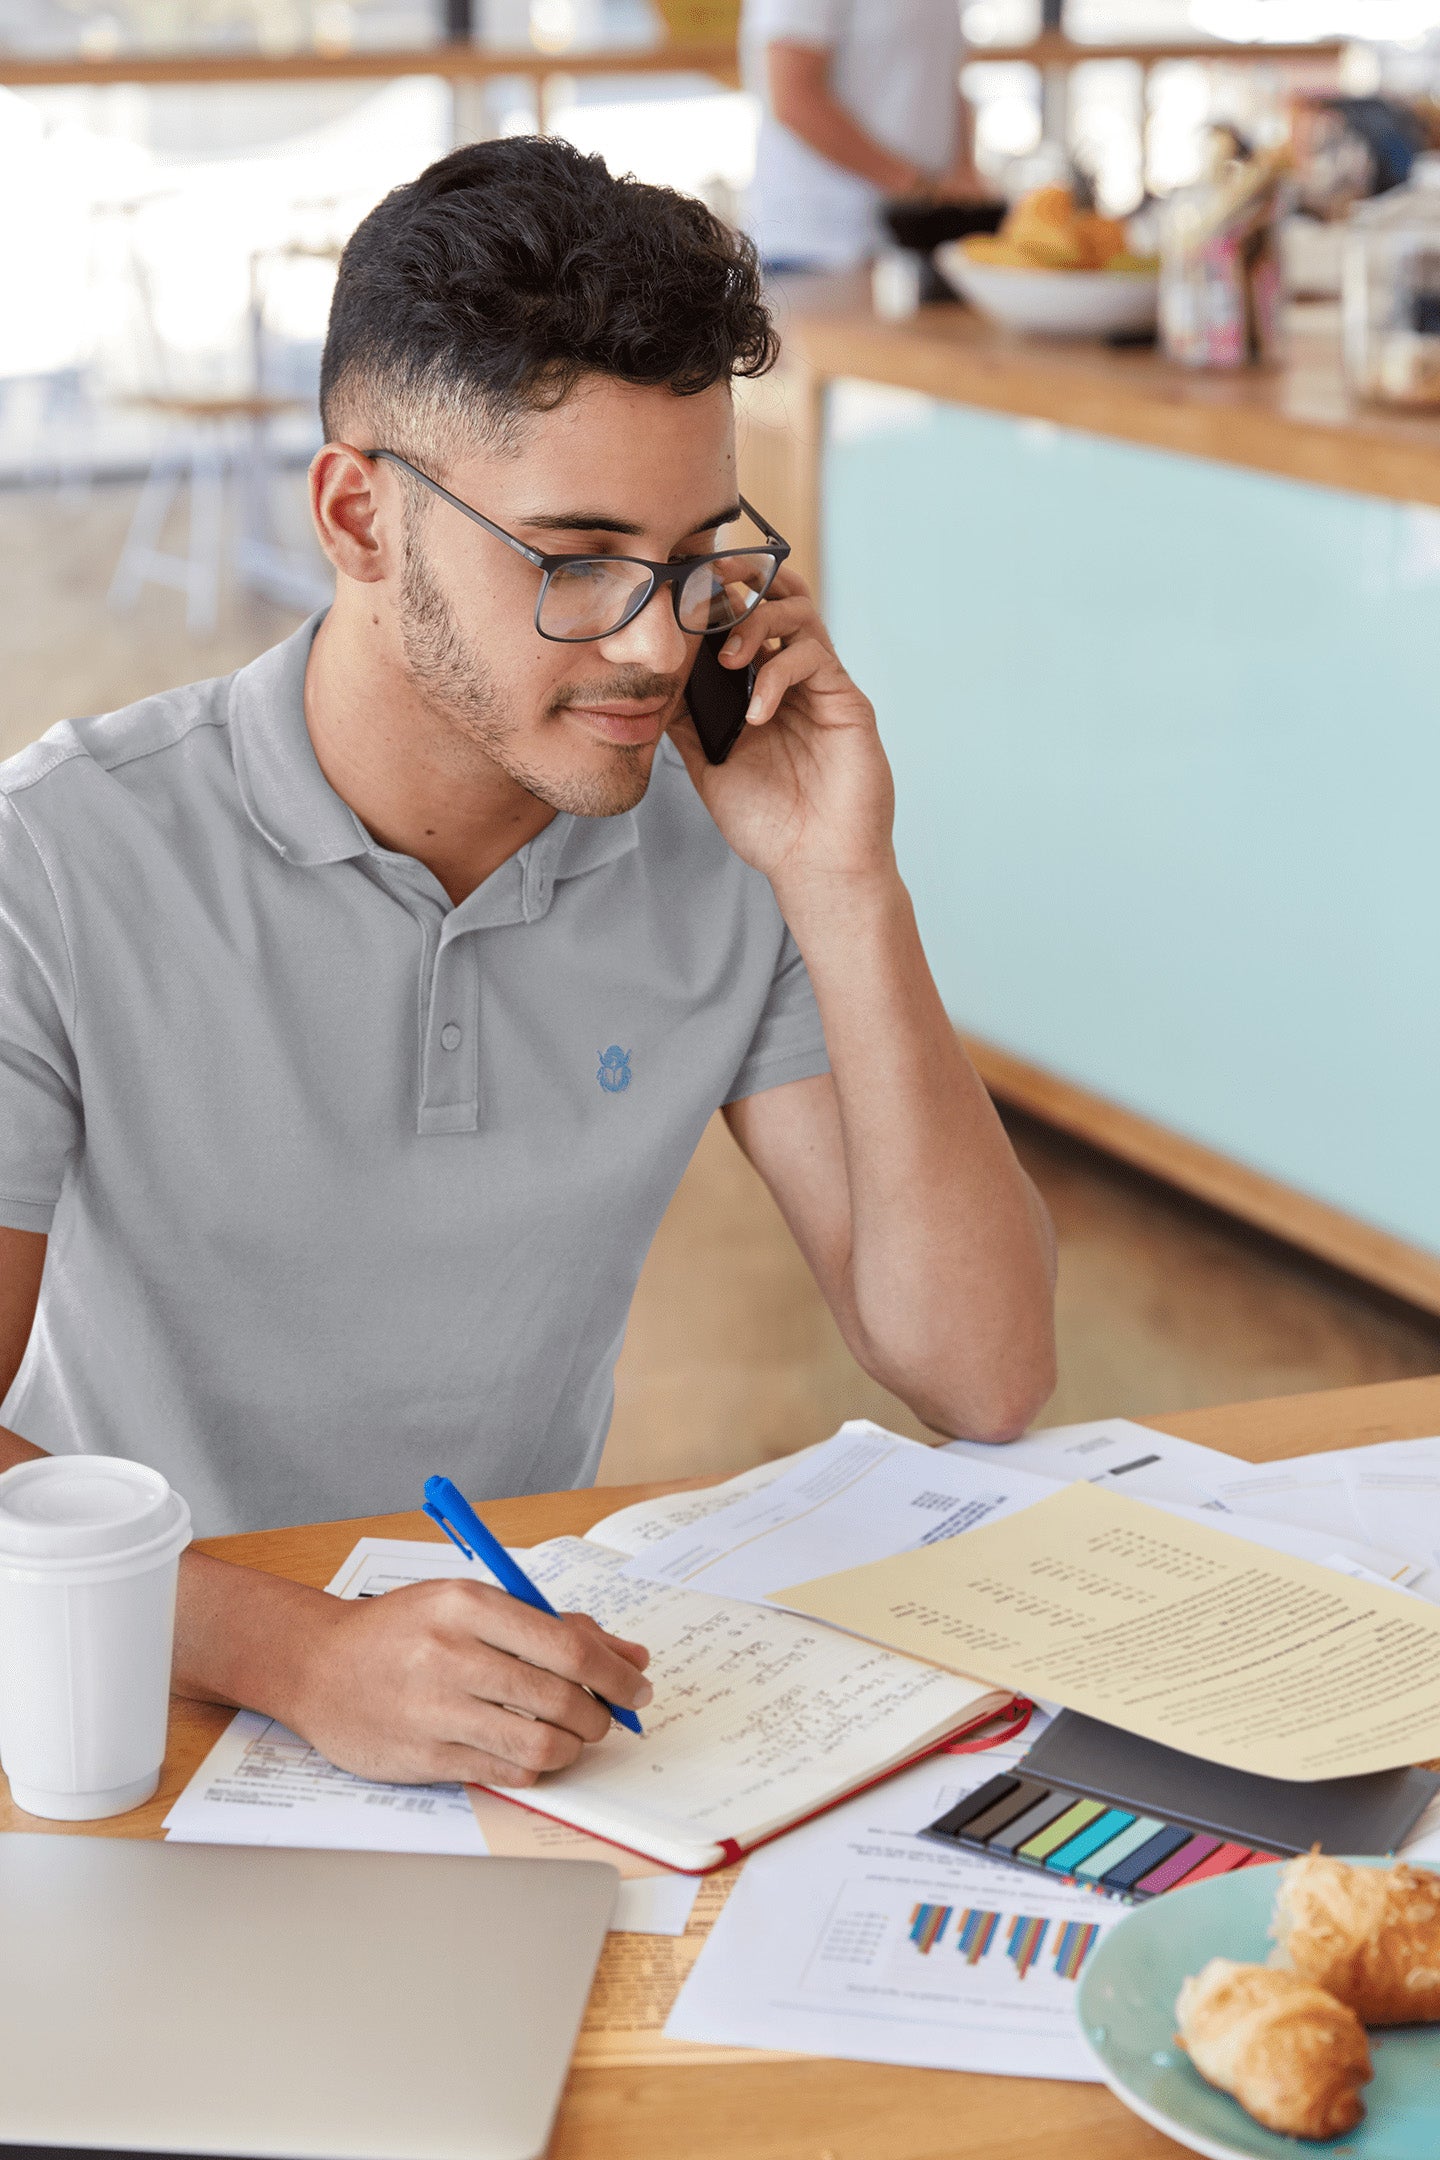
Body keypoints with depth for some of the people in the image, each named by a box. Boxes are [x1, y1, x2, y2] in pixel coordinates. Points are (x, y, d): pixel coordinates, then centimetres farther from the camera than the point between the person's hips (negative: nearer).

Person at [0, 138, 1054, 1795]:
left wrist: (844, 895, -14)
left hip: (542, 1697, 3)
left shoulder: (715, 849, -3)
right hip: (152, 1703, -3)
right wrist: (296, 1651, -37)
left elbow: (981, 1380, -5)